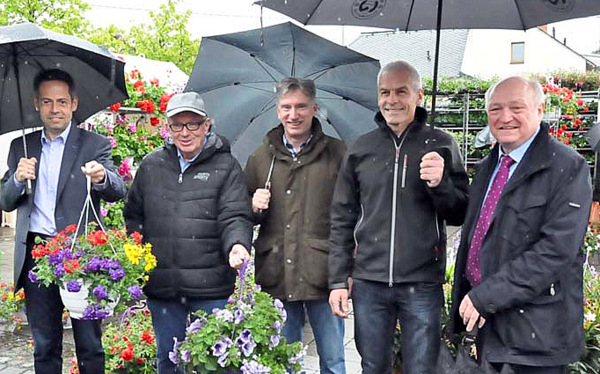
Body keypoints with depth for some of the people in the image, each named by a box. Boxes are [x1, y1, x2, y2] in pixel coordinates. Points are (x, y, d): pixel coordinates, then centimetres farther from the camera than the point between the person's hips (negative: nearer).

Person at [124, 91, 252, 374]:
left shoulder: (226, 167, 0)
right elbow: (134, 216, 17)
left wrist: (237, 244, -27)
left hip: (211, 288, -3)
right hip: (161, 286, 3)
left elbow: (235, 218, -7)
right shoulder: (151, 166, 10)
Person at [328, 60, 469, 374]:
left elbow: (460, 215, 2)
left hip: (422, 284, -1)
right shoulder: (360, 149, 7)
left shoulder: (440, 145, 3)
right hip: (368, 283, 2)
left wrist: (440, 184, -18)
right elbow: (342, 221, 10)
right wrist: (338, 280, 5)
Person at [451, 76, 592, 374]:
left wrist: (486, 296, -21)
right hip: (486, 319, 6)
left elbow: (556, 251, -21)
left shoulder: (568, 168, -13)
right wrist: (466, 299, 9)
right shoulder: (487, 167, 11)